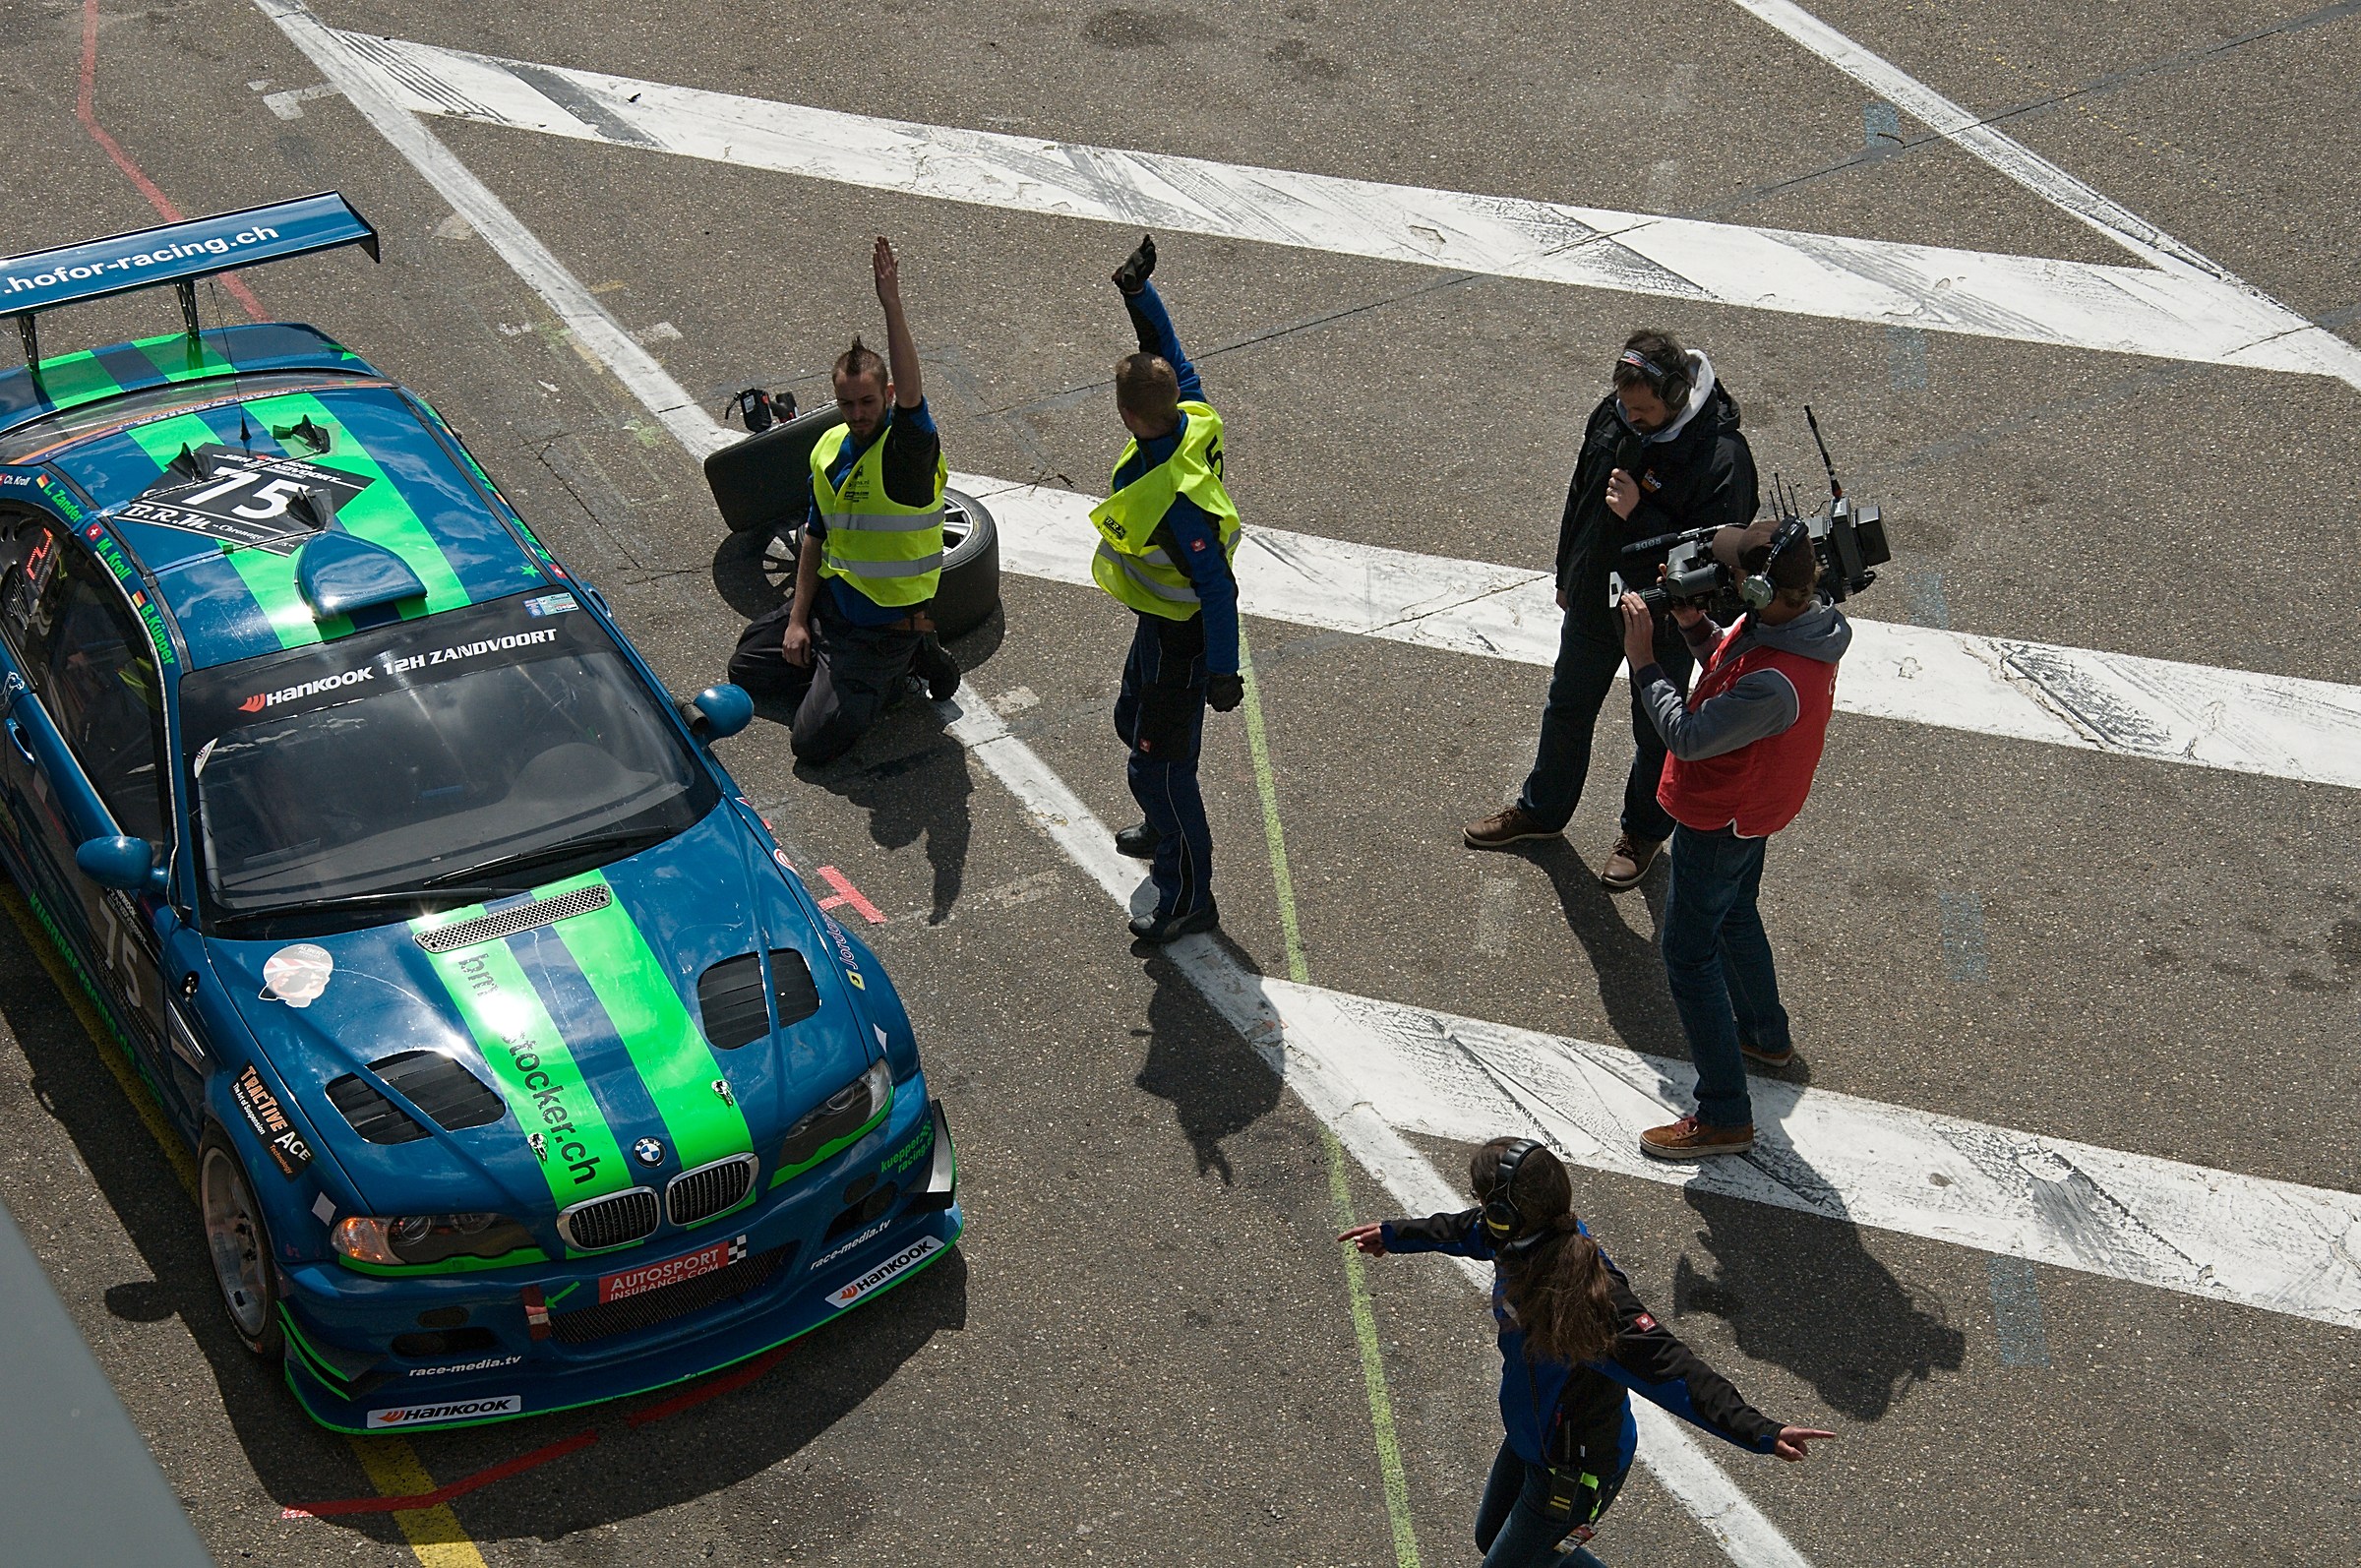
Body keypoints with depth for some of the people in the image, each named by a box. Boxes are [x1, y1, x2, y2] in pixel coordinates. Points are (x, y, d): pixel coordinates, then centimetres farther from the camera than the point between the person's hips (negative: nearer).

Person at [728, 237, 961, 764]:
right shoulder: (829, 449, 1)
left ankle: (903, 661, 8)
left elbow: (910, 391, -43)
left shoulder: (909, 448, -20)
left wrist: (892, 305, -53)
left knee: (814, 741, -12)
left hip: (885, 621, -8)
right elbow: (817, 536, 10)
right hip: (830, 599, 8)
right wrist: (796, 618, 5)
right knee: (747, 667, 20)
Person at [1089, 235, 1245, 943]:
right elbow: (1167, 352, 3)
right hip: (1166, 623, 10)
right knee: (1135, 723, 30)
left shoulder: (1176, 500, -38)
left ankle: (1188, 897, 20)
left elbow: (1218, 590, -32)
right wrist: (1138, 290, -9)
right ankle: (1164, 830, 54)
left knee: (1158, 764, 4)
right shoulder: (1191, 416, -15)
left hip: (1177, 639, -10)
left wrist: (1222, 672, -25)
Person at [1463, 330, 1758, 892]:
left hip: (1663, 623, -6)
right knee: (1567, 709, 24)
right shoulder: (1612, 414, -12)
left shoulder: (1722, 457, -32)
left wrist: (1638, 515, -36)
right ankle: (1542, 810, 48)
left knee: (1656, 733, 18)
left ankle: (1645, 830, 43)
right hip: (1592, 601, 6)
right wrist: (1566, 577, 14)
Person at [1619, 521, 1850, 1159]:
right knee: (1734, 916, 31)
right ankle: (1766, 1035, 54)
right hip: (1750, 805, 10)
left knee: (1688, 955, 2)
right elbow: (1729, 661, 6)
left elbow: (1688, 736, -32)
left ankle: (1724, 1117, 10)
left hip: (1719, 820, -10)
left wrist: (1642, 660, -26)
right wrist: (1694, 623, -11)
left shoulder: (1775, 683, -40)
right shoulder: (1799, 621, -11)